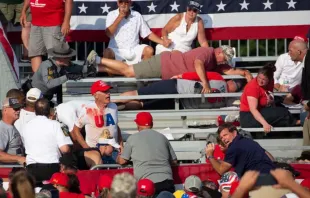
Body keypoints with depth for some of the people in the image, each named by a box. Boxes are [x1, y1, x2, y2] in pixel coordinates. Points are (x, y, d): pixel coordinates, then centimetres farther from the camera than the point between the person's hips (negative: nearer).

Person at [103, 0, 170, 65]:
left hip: (134, 49, 2)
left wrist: (162, 42, -8)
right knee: (107, 53, -34)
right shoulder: (111, 15, 3)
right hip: (117, 49, -2)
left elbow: (148, 34, 8)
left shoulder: (137, 15, 7)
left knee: (149, 50, -24)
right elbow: (108, 33, -9)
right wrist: (120, 17, -11)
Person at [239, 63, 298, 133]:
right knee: (282, 112, -17)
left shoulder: (270, 82, 0)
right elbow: (253, 109, -28)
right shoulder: (253, 87, -21)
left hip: (262, 112, 8)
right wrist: (265, 124, -40)